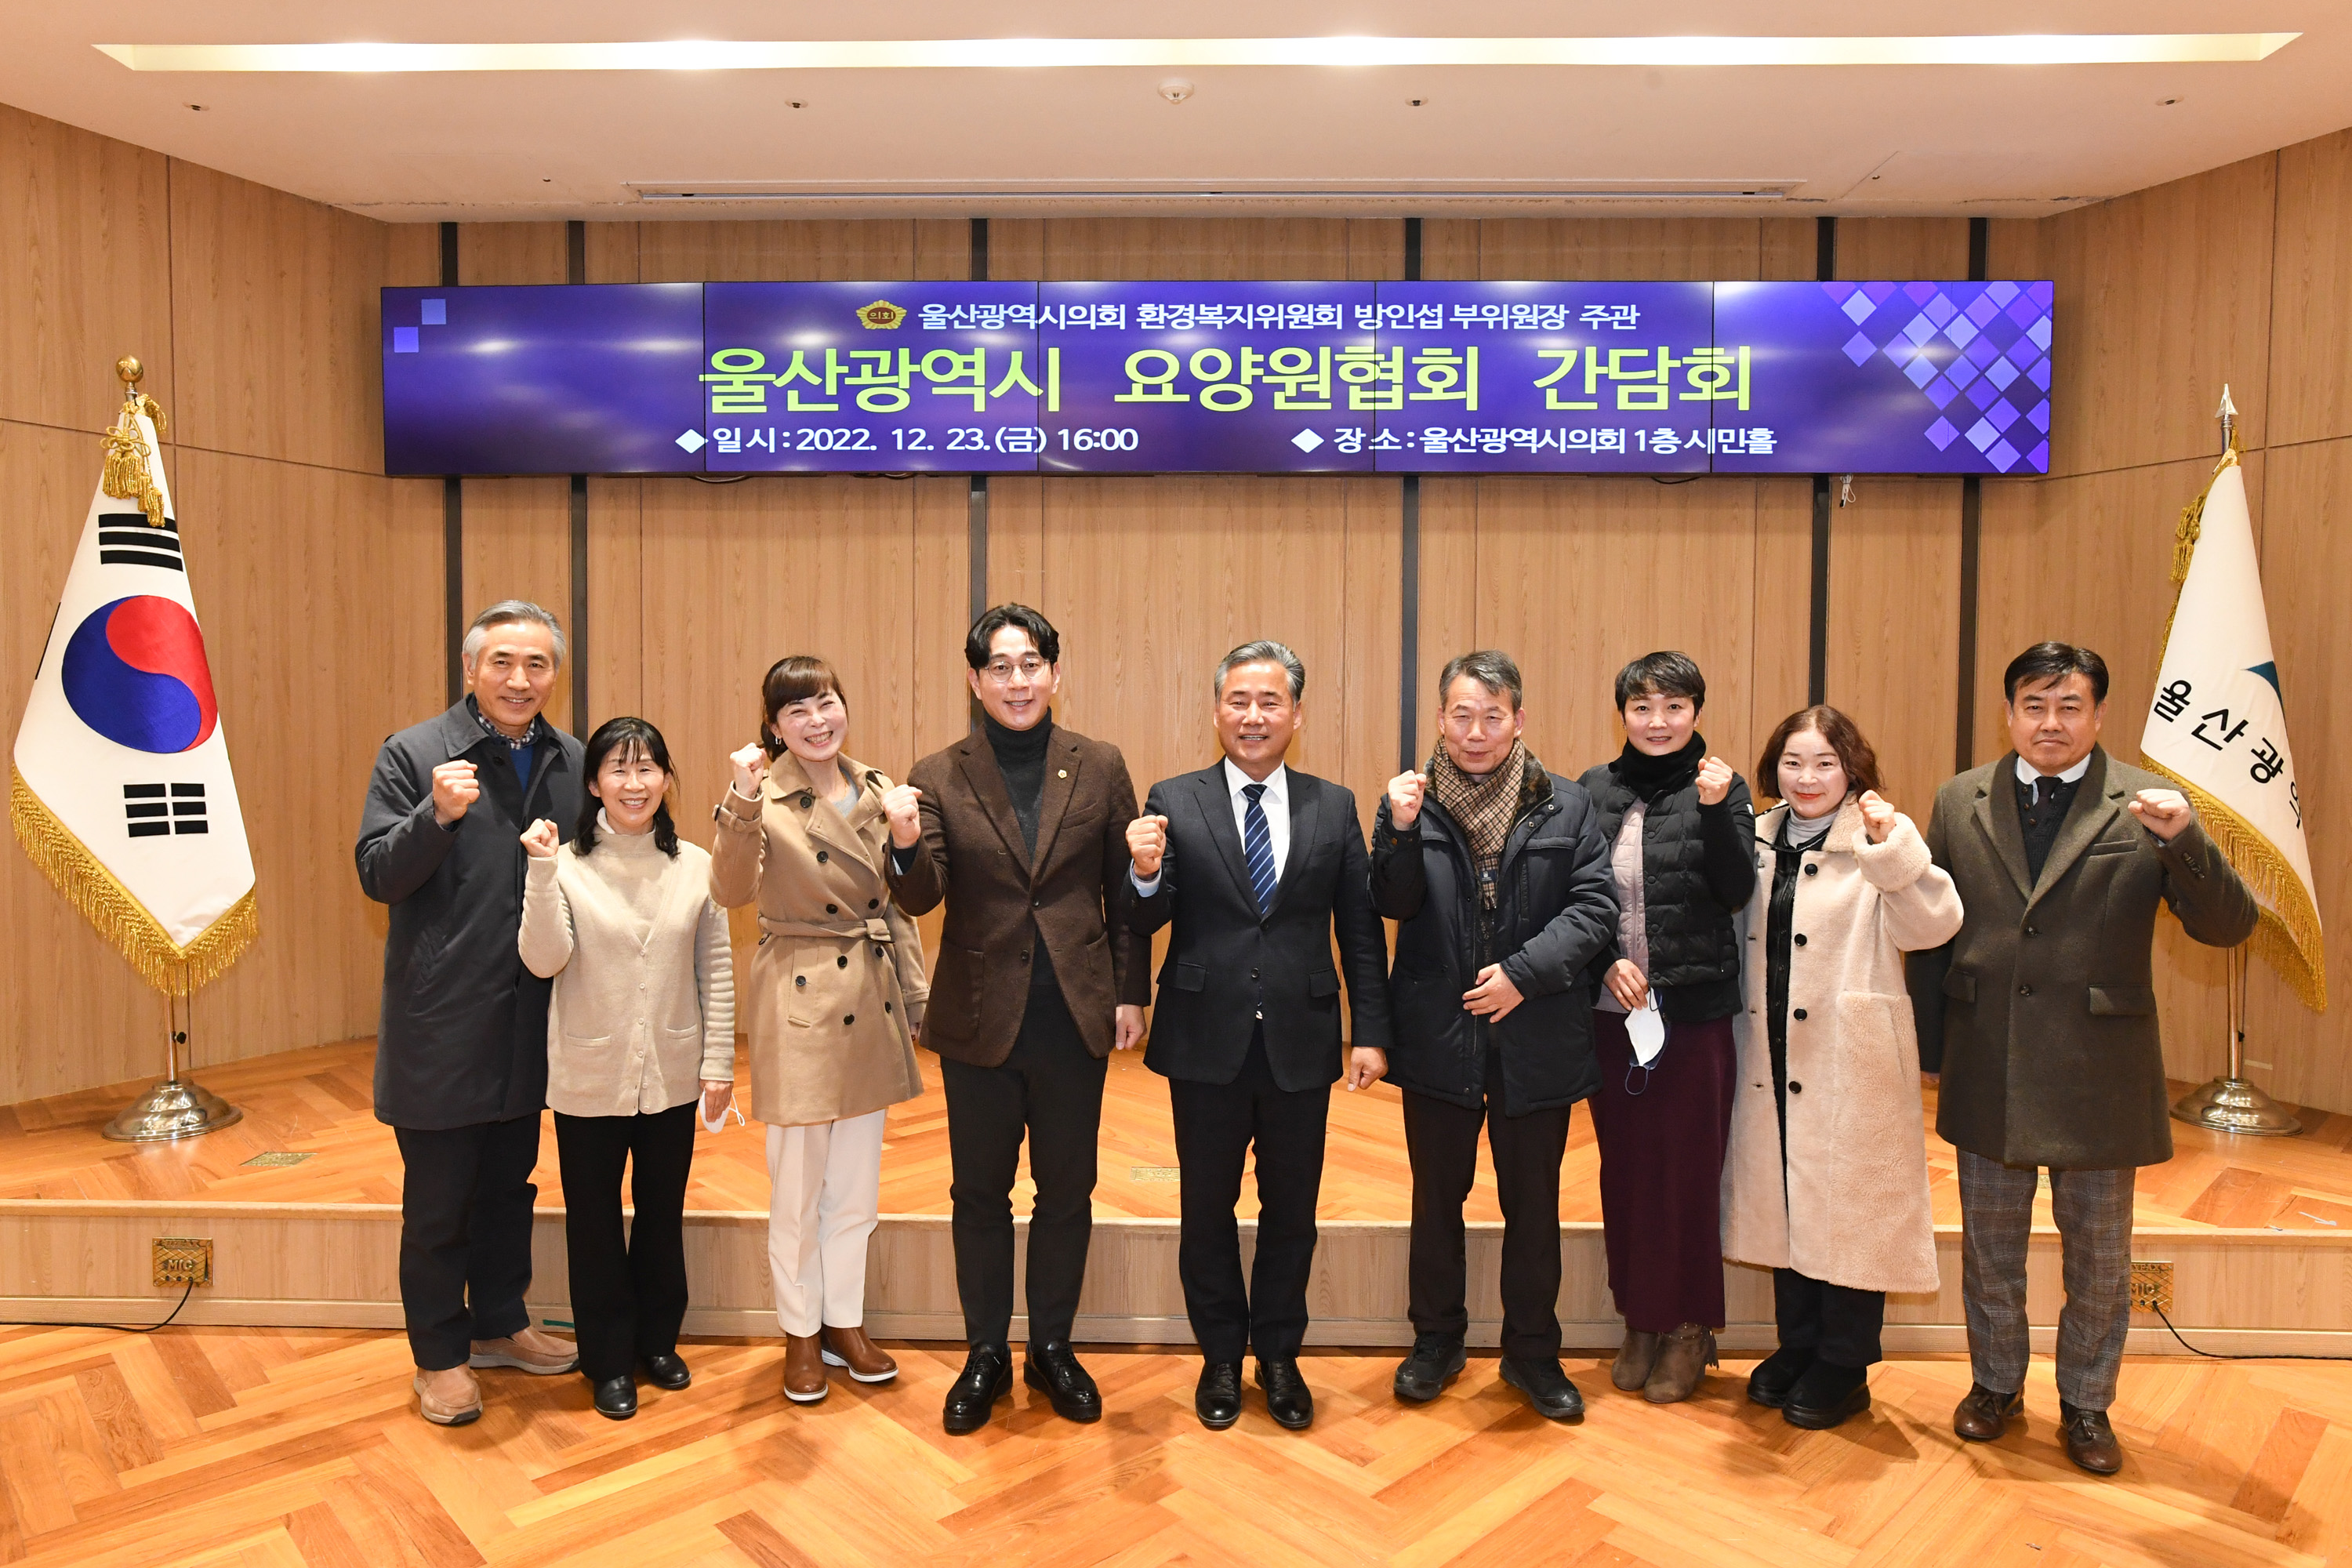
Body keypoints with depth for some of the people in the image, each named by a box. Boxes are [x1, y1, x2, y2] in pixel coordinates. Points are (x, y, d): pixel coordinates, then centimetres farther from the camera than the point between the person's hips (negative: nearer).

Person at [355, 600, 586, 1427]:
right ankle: (439, 1355, 25)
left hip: (530, 1019, 4)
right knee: (437, 1202, 8)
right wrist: (438, 816, -26)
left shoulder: (571, 763, 5)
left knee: (510, 1185, 20)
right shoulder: (412, 755, -7)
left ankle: (499, 1324, 37)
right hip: (442, 1022, -4)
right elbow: (378, 876, -12)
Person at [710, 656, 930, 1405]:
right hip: (801, 1003, -5)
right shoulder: (764, 799, -10)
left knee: (857, 1186, 16)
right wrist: (744, 803, -37)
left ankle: (846, 1323, 33)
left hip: (872, 1002, 5)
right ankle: (801, 1334, 28)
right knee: (798, 1188, 9)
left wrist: (916, 994, 8)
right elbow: (733, 890, -26)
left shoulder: (877, 792, 5)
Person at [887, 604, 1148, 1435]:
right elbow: (922, 898, -9)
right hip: (980, 1016, 0)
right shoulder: (939, 777, -2)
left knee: (1066, 1192, 12)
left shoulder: (1100, 768, 0)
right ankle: (986, 1355, 30)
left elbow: (1123, 890, 4)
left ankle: (1052, 1349, 31)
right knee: (980, 1193, 12)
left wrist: (1131, 991, 2)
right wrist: (906, 846, -30)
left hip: (1075, 1015, 1)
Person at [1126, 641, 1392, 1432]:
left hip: (1300, 1042, 1)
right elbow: (1145, 924, -5)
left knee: (1292, 1209, 13)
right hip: (1207, 1040, -1)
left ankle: (1279, 1356, 33)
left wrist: (1371, 1031, -1)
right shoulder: (1173, 802, -2)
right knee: (1208, 1208, 12)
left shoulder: (1334, 807, 4)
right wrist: (1147, 875, -26)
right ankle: (1221, 1358, 32)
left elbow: (1360, 929, 4)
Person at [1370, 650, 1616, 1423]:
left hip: (1536, 1039, 0)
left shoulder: (1566, 806, -1)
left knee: (1534, 1203, 13)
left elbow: (1595, 906, -6)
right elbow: (1395, 905, -7)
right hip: (1439, 1037, 0)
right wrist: (1401, 831, -24)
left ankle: (1533, 1351, 31)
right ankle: (1436, 1340, 32)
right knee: (1437, 1197, 14)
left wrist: (1524, 971, -16)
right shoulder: (1413, 801, -1)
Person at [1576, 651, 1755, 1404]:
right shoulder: (1593, 790, 6)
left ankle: (1689, 1328, 21)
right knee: (1624, 1166, 11)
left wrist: (1715, 809, -20)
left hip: (1693, 1009, -2)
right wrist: (1607, 963, -7)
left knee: (1688, 1167, 4)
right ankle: (1640, 1320, 26)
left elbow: (1734, 893, -9)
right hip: (1612, 1009, 3)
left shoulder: (1719, 788, 0)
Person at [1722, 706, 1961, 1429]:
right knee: (1783, 1200, 14)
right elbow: (1732, 938, 14)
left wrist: (1895, 845, -28)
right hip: (1772, 1060, 5)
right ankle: (1797, 1347, 30)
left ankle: (1843, 1369, 20)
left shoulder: (1879, 843, -6)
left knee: (1848, 1206, 5)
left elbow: (1933, 924, -19)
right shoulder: (1756, 843, 9)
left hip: (1851, 1063, -5)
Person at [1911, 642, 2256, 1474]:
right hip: (1987, 1074, 2)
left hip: (2098, 1072, -1)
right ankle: (1996, 1383, 36)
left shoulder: (2144, 806, -5)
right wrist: (1930, 1050, 4)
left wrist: (2184, 840, -28)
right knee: (1989, 1246, 16)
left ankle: (2086, 1405, 34)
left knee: (2098, 1256, 14)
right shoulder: (1959, 802, 2)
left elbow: (2228, 927, -10)